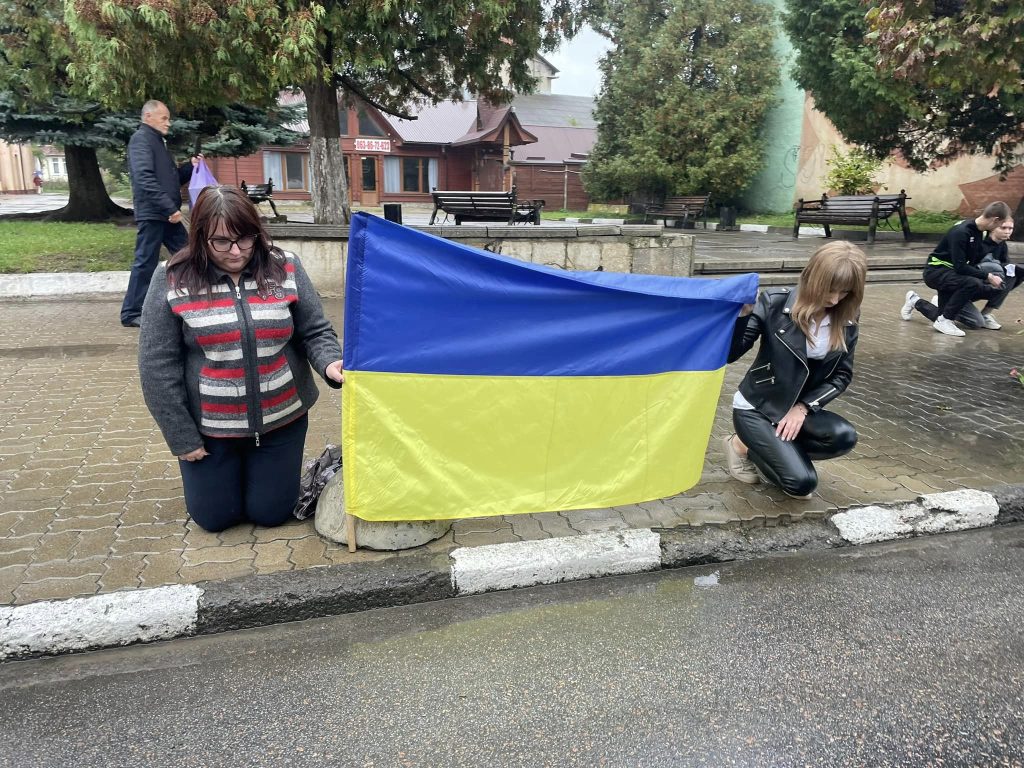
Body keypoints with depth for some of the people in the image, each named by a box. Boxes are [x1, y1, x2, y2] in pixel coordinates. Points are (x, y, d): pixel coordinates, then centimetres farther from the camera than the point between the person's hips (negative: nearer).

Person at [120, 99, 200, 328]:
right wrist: (170, 208, -26)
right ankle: (131, 313, 4)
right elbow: (145, 178, -22)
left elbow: (171, 177, 25)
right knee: (145, 263, -4)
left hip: (167, 213, 9)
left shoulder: (158, 141, 20)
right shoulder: (141, 139, -9)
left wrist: (190, 166, 10)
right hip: (152, 213, -9)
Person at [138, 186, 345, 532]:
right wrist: (182, 437, -6)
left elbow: (316, 332, -2)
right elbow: (158, 366, -7)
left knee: (270, 513, 10)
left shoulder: (284, 268, -6)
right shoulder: (172, 280, -10)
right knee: (214, 518, 12)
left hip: (280, 418, 1)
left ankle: (267, 468, 43)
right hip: (209, 426, 0)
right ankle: (228, 467, 44)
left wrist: (330, 363, -26)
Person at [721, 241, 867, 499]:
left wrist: (803, 407, -13)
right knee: (802, 482, -20)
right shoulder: (775, 303, -18)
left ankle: (772, 451, 1)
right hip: (757, 407, -5)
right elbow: (730, 353, -21)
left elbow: (842, 375, 1)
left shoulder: (847, 318, -5)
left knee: (844, 436, -26)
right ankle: (743, 445, 8)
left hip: (799, 408, 5)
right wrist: (743, 312, -38)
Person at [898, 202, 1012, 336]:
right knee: (972, 283, -32)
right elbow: (960, 267, -27)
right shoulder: (961, 232, -24)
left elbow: (976, 262, 8)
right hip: (936, 271, -9)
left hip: (951, 272, 9)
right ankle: (944, 320, -16)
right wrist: (988, 276, -23)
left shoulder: (979, 232, 2)